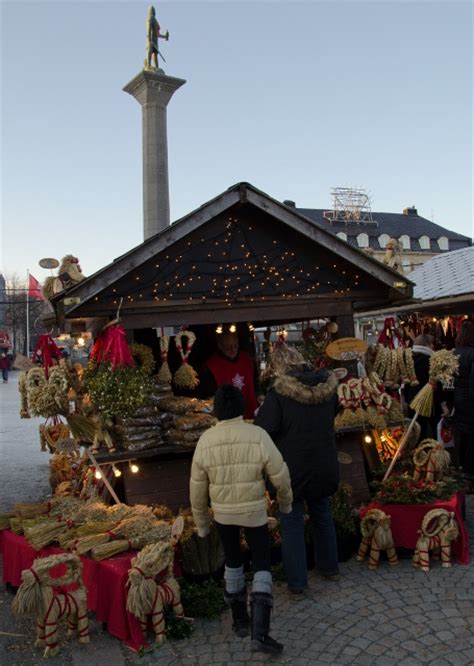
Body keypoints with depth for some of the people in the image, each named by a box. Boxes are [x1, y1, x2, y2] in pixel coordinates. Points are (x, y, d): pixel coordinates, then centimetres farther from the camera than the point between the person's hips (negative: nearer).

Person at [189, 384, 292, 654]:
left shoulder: (205, 441, -14)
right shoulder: (259, 436, -19)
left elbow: (198, 488, -5)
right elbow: (281, 475, -12)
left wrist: (201, 522, 10)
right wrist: (286, 501, 8)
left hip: (223, 512, 2)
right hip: (254, 511, -2)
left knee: (233, 561, 23)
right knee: (262, 567, 10)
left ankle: (240, 619, 33)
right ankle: (260, 633, 2)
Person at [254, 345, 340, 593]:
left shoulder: (279, 392, -21)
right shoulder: (328, 386, -3)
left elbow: (265, 429, -21)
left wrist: (260, 413, -2)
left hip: (292, 467, -5)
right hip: (324, 466, 5)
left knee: (292, 523, 9)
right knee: (322, 515, 24)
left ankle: (297, 581, 17)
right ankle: (329, 567, 38)